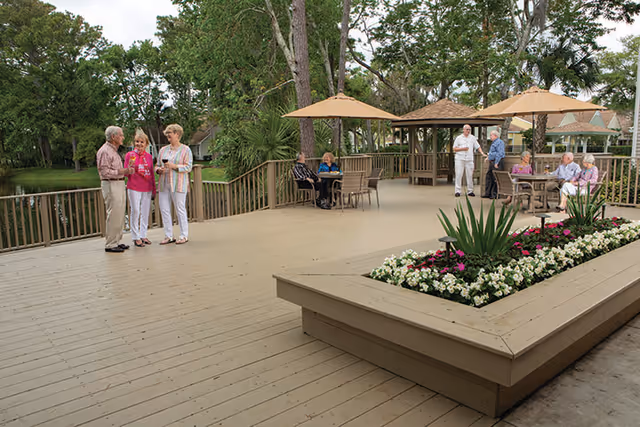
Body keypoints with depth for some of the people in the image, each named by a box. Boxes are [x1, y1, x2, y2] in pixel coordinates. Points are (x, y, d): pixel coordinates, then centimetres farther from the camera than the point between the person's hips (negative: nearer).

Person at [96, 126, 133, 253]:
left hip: (119, 184, 10)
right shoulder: (104, 151, -12)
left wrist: (126, 171, 10)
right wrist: (120, 172, -24)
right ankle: (110, 244, -2)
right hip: (110, 185, -10)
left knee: (120, 214, 11)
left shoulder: (114, 150, 19)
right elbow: (104, 171, -18)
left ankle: (117, 241, 19)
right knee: (113, 215, -9)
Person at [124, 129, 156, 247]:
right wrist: (130, 165, -19)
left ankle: (143, 235, 18)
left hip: (147, 188, 4)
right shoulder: (129, 155, -1)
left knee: (145, 212, 7)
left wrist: (154, 189, 14)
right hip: (134, 188, -4)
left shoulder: (149, 156, 10)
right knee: (135, 211, -4)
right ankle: (136, 237, 4)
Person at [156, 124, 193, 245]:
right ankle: (169, 236, 13)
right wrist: (159, 170, -2)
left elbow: (188, 167, -6)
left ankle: (184, 236, 6)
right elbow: (157, 165, 21)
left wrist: (175, 166, -17)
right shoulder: (163, 150, 17)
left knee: (180, 209, -4)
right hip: (164, 184, 6)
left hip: (178, 184, -5)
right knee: (164, 210, 4)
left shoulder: (185, 150, 2)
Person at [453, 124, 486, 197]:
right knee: (458, 175, -5)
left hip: (469, 159, 2)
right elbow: (454, 149, 4)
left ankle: (470, 191, 8)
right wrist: (462, 149, -9)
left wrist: (482, 153, -2)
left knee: (470, 175, 2)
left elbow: (478, 146, 13)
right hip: (459, 159, -2)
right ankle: (457, 191, -2)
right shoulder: (459, 138, 6)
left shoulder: (473, 138, 12)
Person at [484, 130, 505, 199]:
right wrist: (488, 157, 19)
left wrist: (496, 163, -22)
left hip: (497, 162, -10)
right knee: (489, 177, 9)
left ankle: (495, 195, -4)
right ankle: (488, 193, 14)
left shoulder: (499, 142, -10)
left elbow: (500, 153, -18)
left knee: (495, 179, -8)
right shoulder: (493, 142, 20)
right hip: (492, 162, 10)